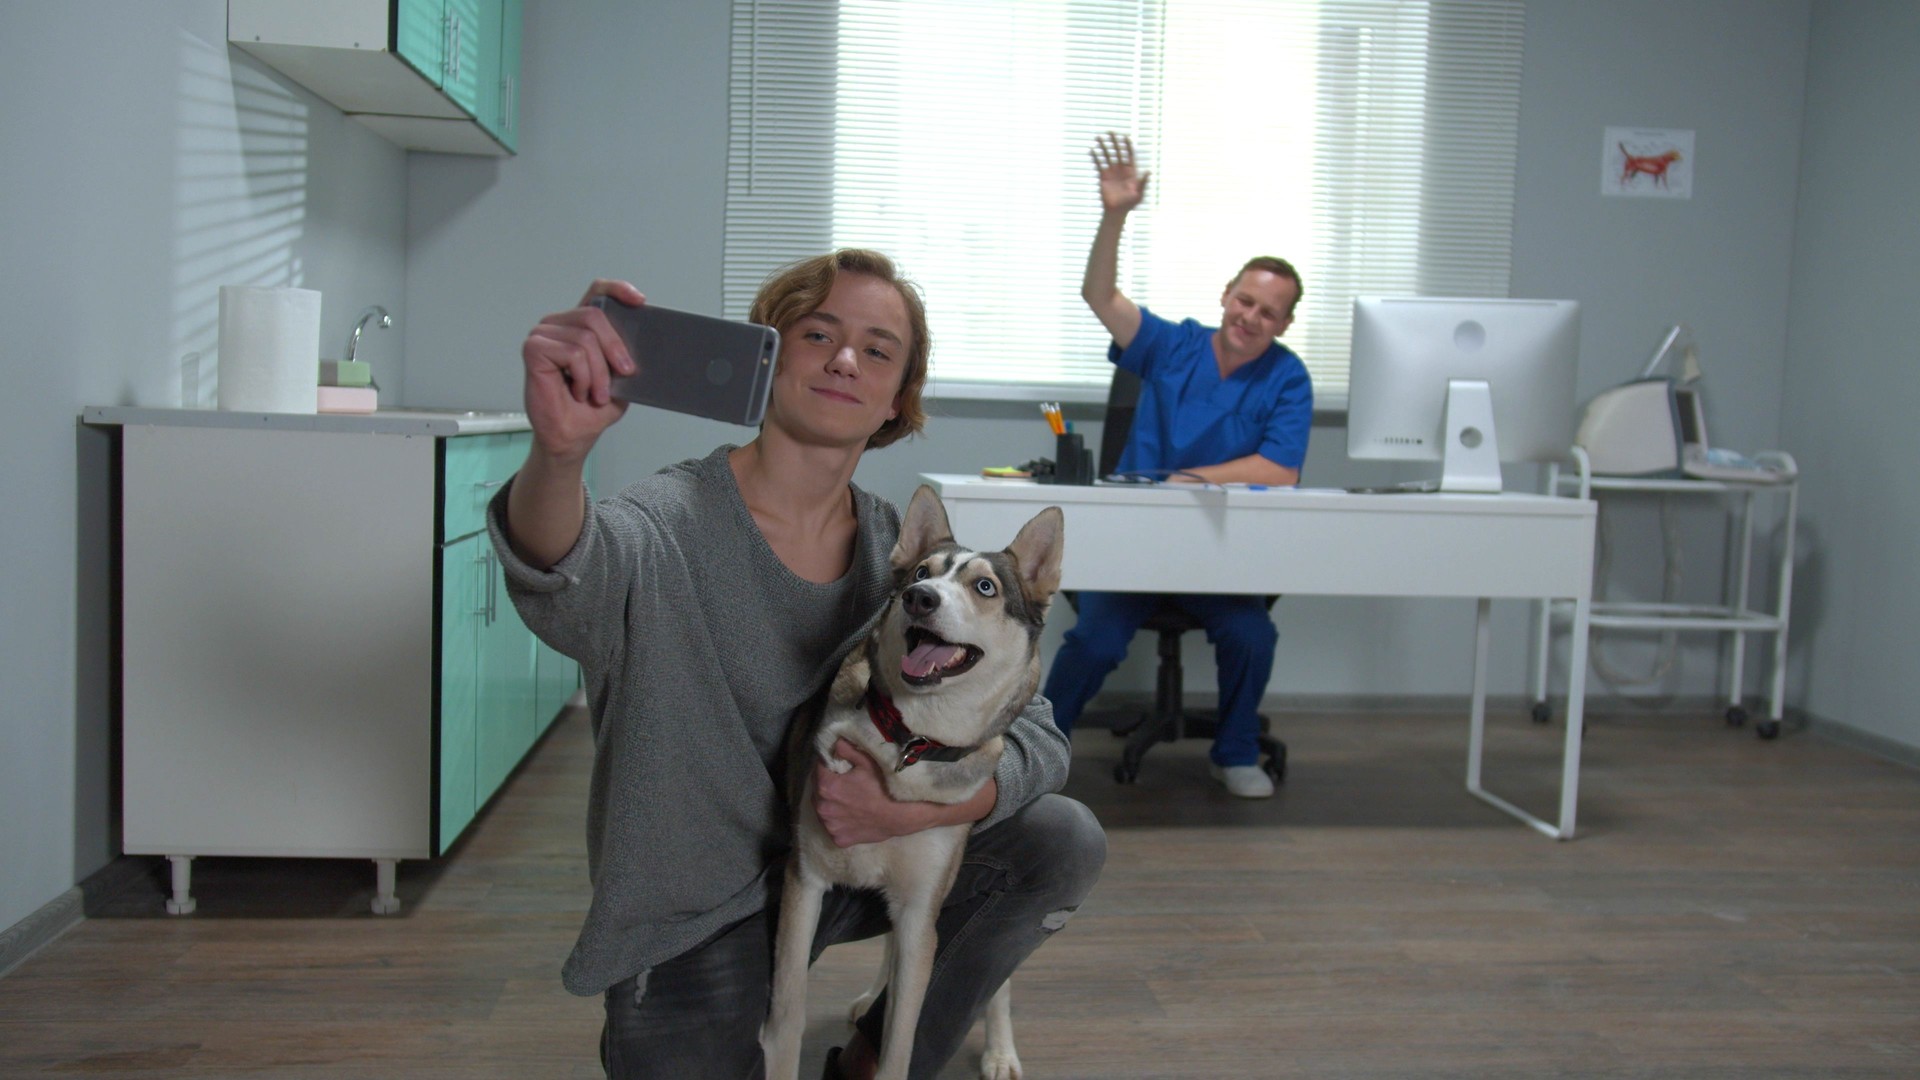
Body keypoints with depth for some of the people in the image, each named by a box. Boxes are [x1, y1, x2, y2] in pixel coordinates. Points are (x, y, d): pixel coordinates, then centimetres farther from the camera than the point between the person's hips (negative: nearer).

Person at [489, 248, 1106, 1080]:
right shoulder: (674, 524, -21)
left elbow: (1036, 735, -8)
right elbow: (566, 579, -46)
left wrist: (909, 812, -27)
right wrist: (558, 451, -68)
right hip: (693, 914, -4)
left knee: (1064, 841, -11)